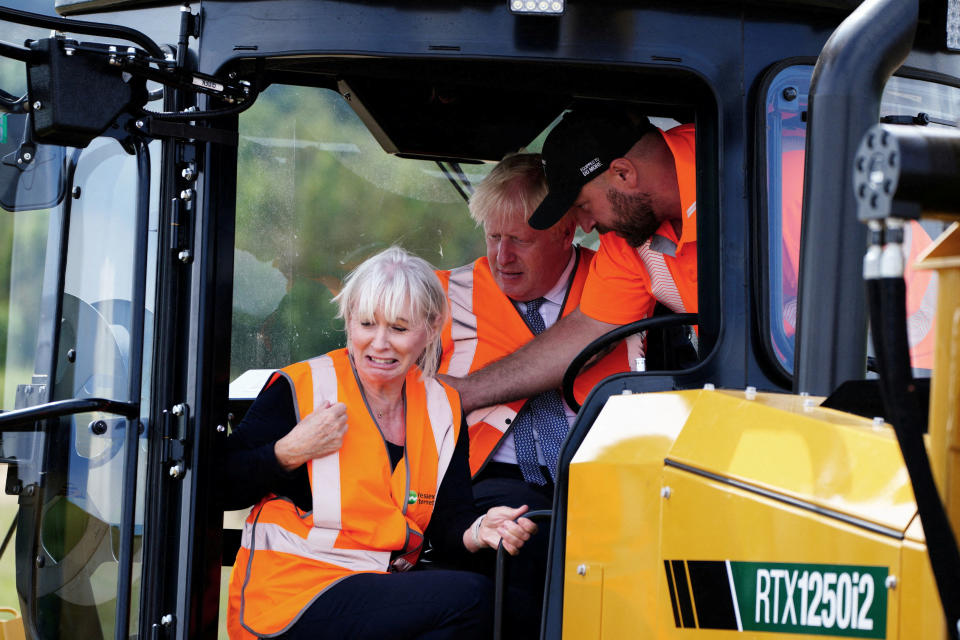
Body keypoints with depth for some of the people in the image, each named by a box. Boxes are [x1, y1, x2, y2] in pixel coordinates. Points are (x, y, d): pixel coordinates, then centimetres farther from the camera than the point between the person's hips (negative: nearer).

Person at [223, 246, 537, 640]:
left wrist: (479, 532, -15)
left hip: (385, 587, 6)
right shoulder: (300, 389, -4)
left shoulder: (442, 408, 12)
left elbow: (449, 520, 7)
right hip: (290, 595, -6)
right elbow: (219, 490, -5)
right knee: (471, 597, -24)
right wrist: (291, 452, -17)